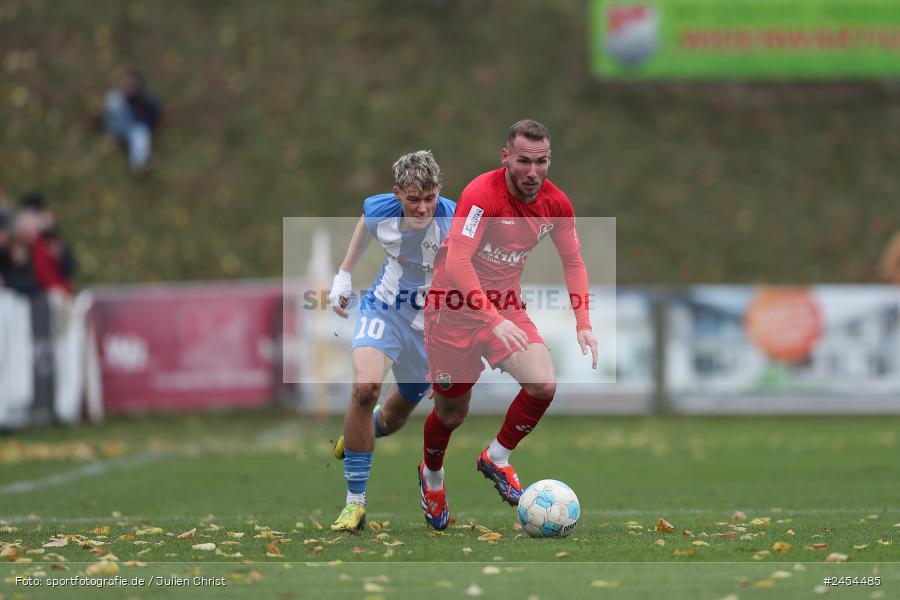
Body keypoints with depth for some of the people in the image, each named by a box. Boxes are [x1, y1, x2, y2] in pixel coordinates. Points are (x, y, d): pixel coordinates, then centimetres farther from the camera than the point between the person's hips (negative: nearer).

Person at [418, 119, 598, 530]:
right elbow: (456, 264, -33)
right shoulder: (482, 195, -25)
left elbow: (573, 261, 8)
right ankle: (431, 476, 40)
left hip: (506, 305, 5)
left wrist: (583, 324, -2)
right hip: (455, 307, -4)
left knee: (544, 386, -18)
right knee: (452, 412, 6)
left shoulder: (556, 203, -6)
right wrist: (495, 322, -39)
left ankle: (497, 458, 9)